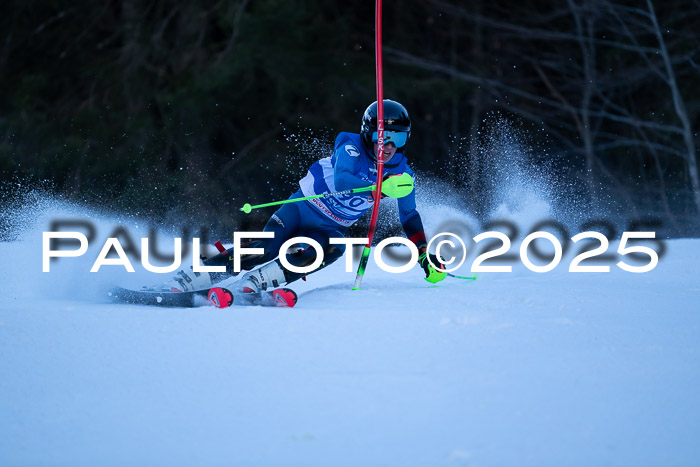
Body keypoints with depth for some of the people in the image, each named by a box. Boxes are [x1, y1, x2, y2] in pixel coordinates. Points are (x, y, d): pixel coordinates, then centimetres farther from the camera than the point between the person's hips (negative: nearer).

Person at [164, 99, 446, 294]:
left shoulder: (401, 174, -4)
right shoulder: (352, 148, -17)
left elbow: (410, 217, 8)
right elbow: (341, 181, -36)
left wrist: (426, 257, 2)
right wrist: (380, 186, -49)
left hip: (332, 227, 4)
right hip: (302, 208, -3)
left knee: (333, 249, -31)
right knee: (267, 249, -24)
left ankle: (257, 282, -35)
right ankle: (190, 278, -17)